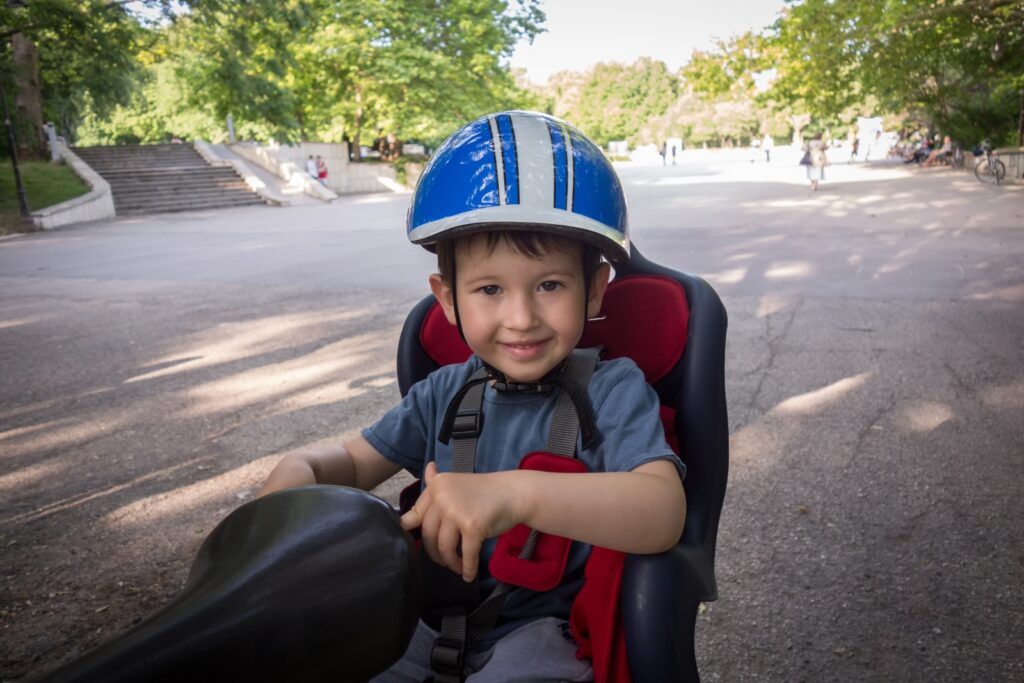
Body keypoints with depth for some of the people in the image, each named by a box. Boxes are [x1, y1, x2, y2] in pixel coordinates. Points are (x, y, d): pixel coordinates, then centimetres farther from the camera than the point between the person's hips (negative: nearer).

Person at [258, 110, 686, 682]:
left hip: (547, 626, -3)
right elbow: (354, 462, 10)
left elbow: (663, 514, -30)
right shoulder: (447, 392, 2)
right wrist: (294, 475, -15)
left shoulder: (613, 389, -14)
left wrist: (516, 494, -45)